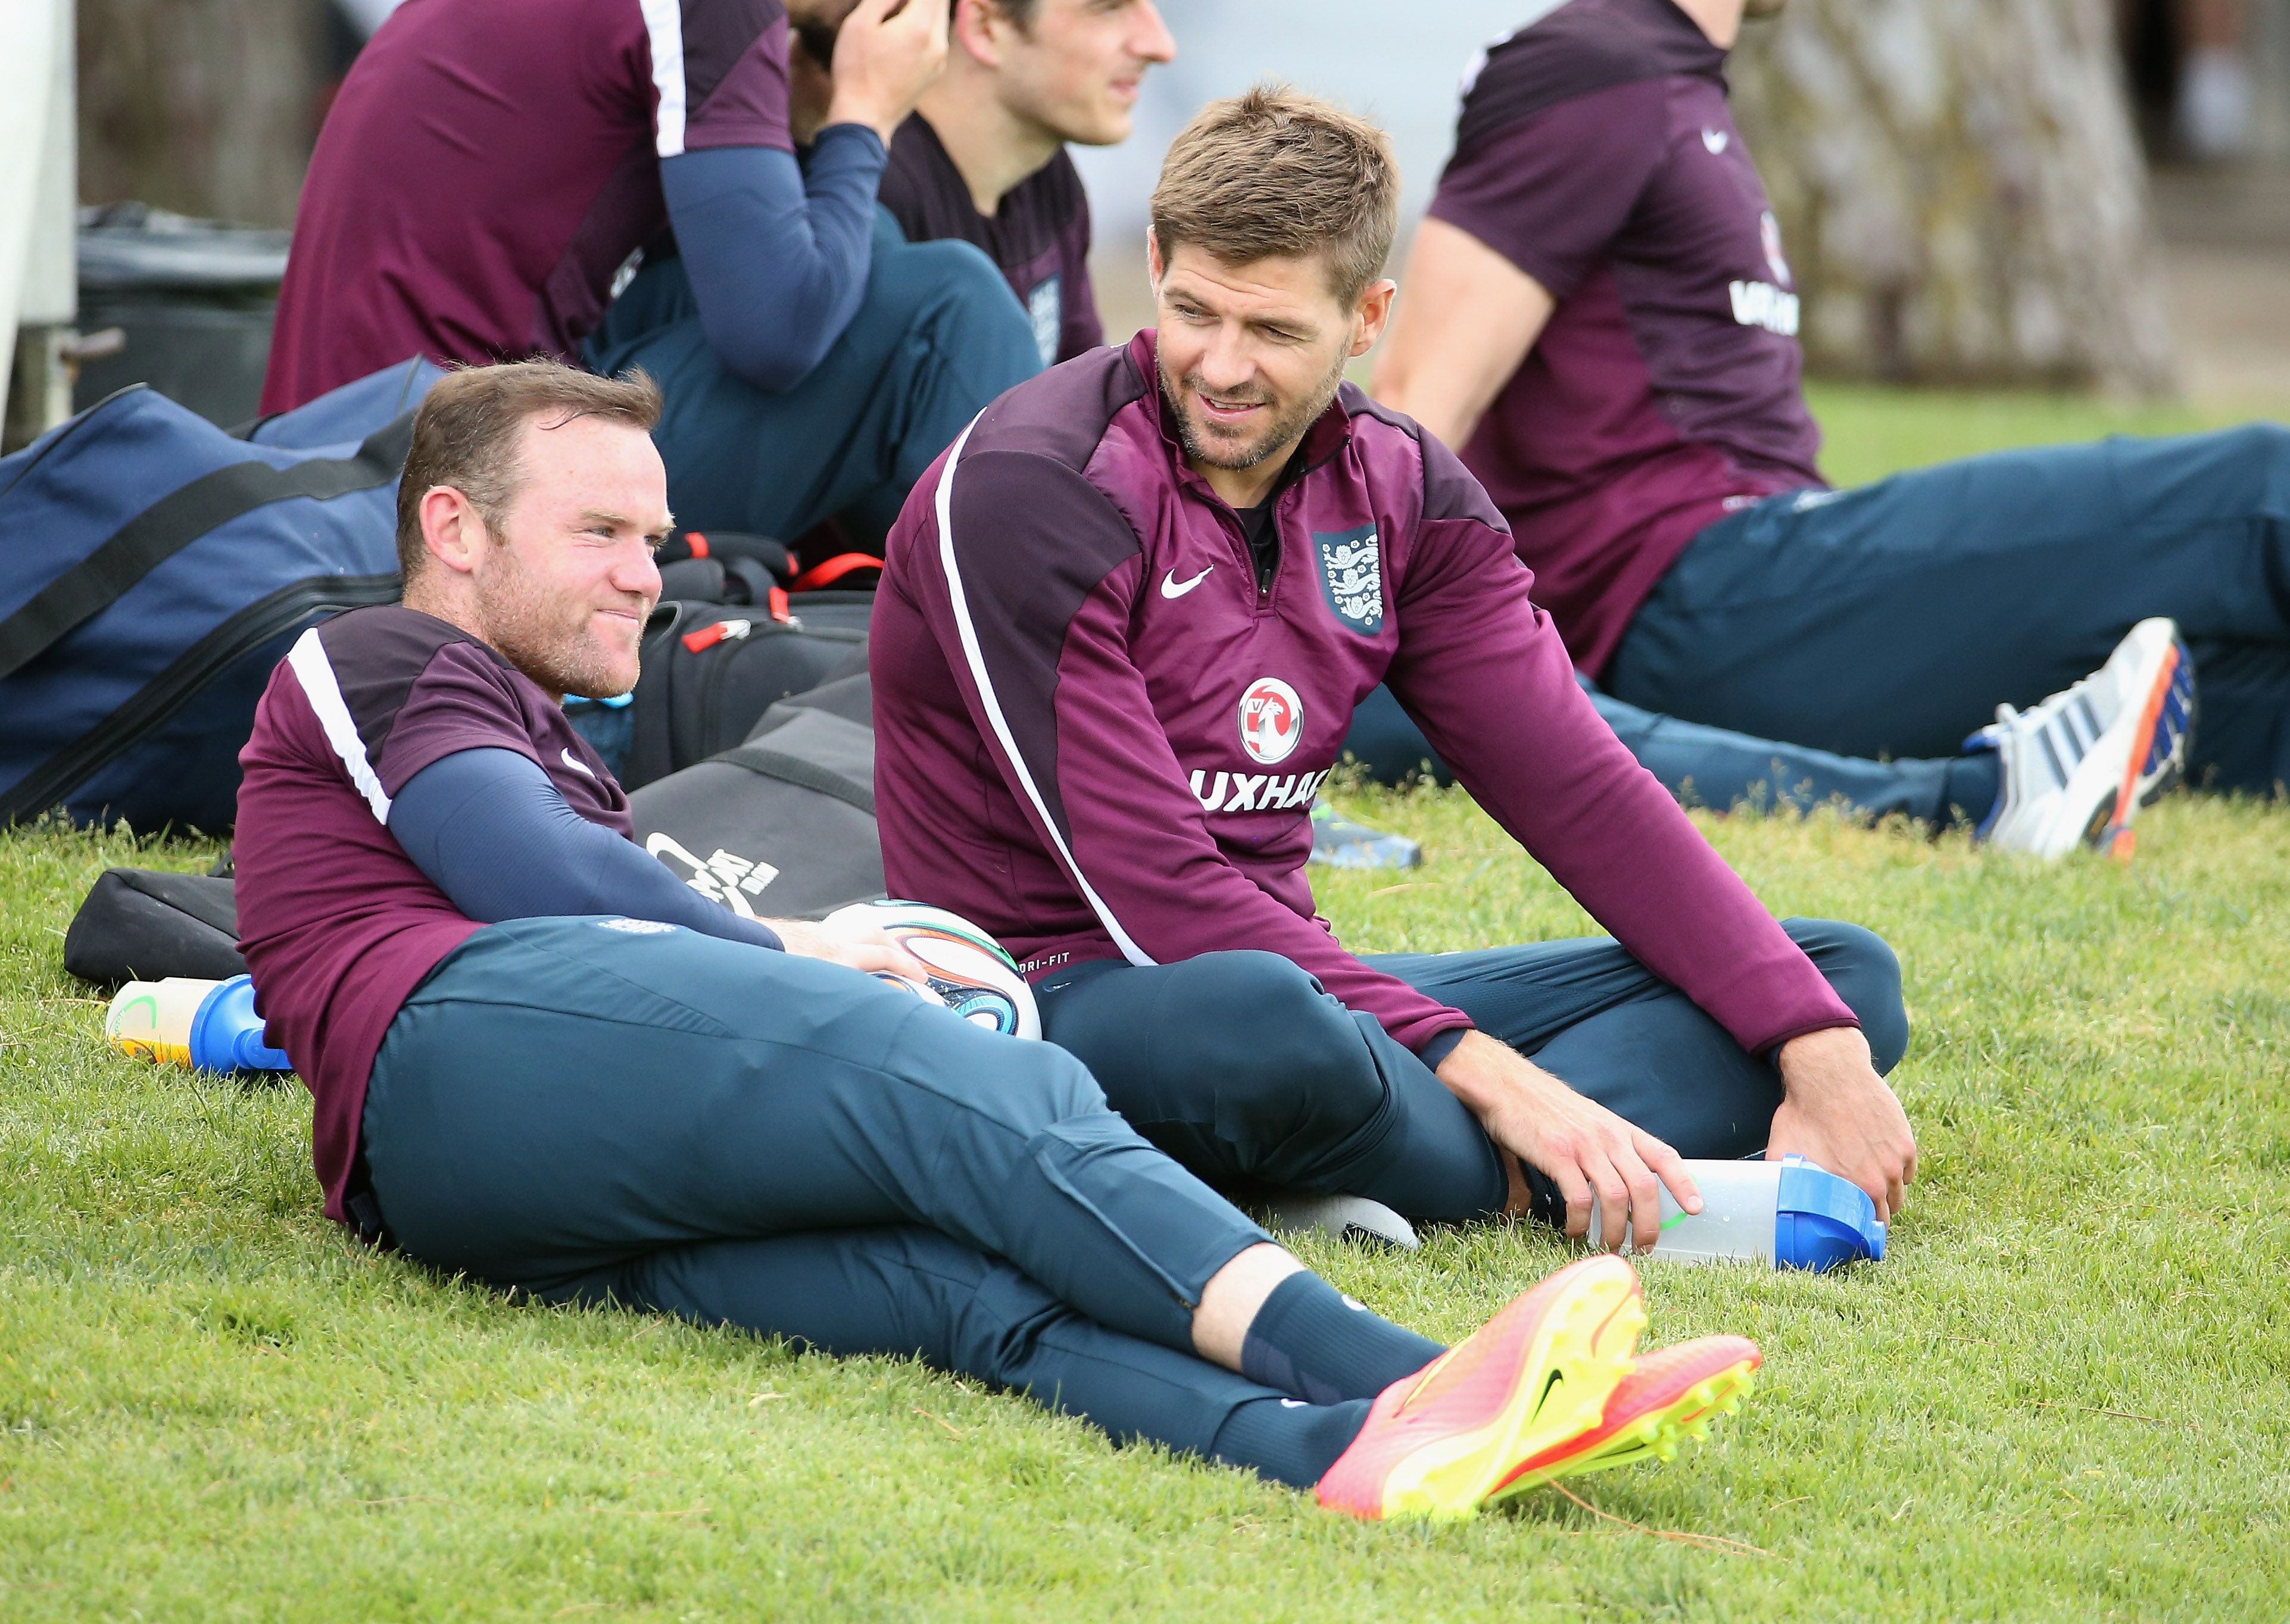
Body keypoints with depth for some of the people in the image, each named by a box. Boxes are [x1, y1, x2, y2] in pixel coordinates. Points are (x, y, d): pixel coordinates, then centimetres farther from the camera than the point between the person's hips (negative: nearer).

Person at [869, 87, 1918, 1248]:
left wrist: (1820, 1048, -12)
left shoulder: (1396, 490, 6)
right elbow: (1155, 893, -22)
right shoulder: (1027, 495, -16)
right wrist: (1483, 1074, -28)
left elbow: (1576, 790, 2)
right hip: (1057, 1004, -8)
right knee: (1261, 1019, -45)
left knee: (1845, 977, 0)